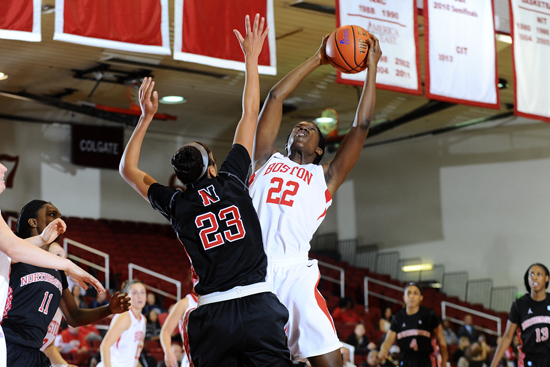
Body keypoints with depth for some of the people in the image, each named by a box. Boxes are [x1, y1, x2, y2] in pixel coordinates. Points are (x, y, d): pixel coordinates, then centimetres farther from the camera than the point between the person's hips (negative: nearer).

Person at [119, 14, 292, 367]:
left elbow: (129, 169, 24)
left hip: (213, 315, 1)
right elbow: (250, 114, 16)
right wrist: (251, 57, 24)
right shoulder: (232, 181, 6)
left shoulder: (177, 205, 8)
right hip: (259, 306, -1)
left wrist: (146, 117, 26)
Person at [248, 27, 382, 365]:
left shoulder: (324, 177, 20)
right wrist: (317, 61, 28)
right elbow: (276, 97, 23)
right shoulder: (267, 160, 23)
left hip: (294, 275, -1)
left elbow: (361, 127, 17)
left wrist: (372, 68, 20)